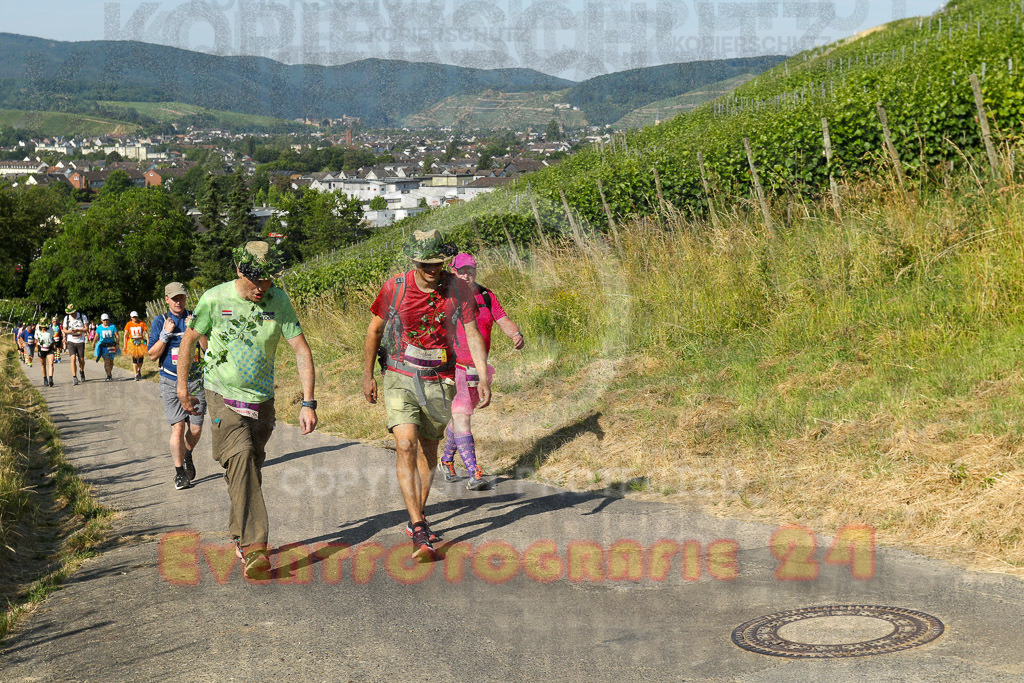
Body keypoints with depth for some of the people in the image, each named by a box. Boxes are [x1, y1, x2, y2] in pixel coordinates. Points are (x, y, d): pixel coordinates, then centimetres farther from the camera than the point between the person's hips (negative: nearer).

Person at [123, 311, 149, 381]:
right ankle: (136, 374, -3)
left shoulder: (142, 324, -2)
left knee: (141, 358, 6)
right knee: (134, 359, -7)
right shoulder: (129, 324, 0)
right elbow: (125, 335, 3)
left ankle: (139, 370, 34)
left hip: (141, 343, 1)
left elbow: (146, 334, -1)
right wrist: (124, 345, -2)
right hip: (132, 343, -1)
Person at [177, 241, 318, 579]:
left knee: (251, 468, 11)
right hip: (223, 396, -3)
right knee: (241, 458, -22)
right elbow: (189, 339, 3)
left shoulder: (278, 301, -8)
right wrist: (182, 386, 10)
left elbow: (302, 350, -8)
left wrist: (308, 403, -14)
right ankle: (254, 547, -28)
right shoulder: (215, 299, -13)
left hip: (262, 399, 3)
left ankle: (240, 536, 32)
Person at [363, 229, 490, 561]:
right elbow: (375, 329, 3)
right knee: (406, 446, -19)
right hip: (400, 379, -2)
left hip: (439, 381, 2)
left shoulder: (457, 288, -7)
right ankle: (420, 533, -21)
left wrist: (483, 377, -14)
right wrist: (367, 375, 8)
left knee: (428, 452, 14)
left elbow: (472, 334, -3)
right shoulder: (395, 287, -11)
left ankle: (417, 518, 35)